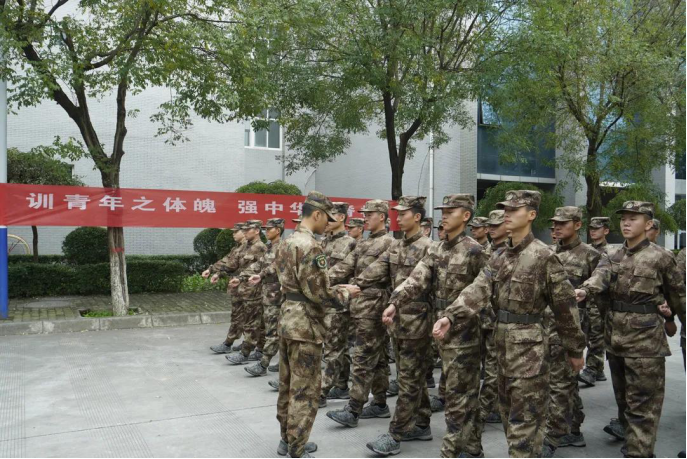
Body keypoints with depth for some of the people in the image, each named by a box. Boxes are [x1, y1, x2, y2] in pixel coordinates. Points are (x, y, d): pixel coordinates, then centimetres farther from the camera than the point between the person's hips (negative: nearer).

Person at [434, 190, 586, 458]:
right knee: (509, 413, 18)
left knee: (524, 419, 0)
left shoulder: (544, 256, -12)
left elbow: (565, 306, -8)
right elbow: (477, 290, -4)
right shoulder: (500, 257, 9)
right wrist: (450, 317, -19)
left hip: (528, 345, -8)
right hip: (503, 342, 8)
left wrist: (575, 349, -3)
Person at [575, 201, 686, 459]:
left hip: (644, 336, -6)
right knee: (623, 396, 18)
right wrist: (584, 290, -31)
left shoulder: (660, 257, -5)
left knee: (642, 401, -1)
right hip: (615, 334, 6)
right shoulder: (614, 257, 8)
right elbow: (600, 276, -12)